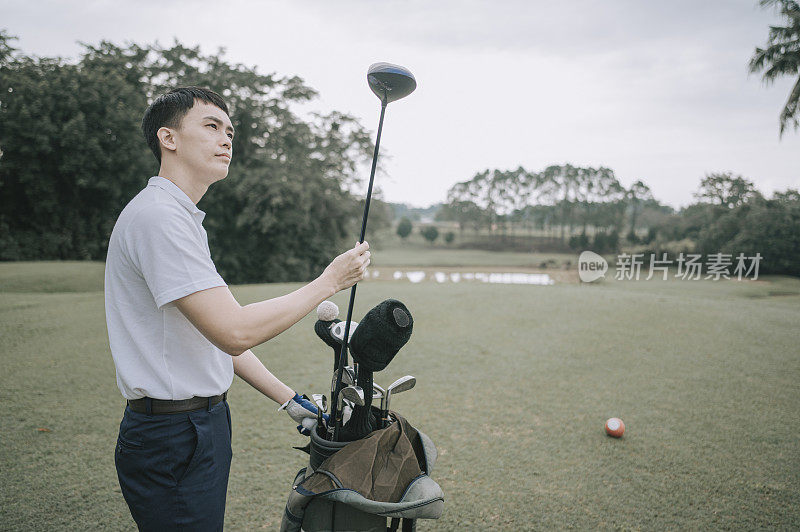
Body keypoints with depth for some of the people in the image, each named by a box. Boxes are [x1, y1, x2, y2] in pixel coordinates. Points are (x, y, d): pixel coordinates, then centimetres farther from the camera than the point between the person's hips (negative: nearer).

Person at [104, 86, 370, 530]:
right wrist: (328, 282, -15)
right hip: (173, 439, -10)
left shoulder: (182, 219, 16)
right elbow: (234, 332, -26)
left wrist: (289, 399, 13)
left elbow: (218, 335, 16)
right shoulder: (157, 215, -18)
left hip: (202, 424, 10)